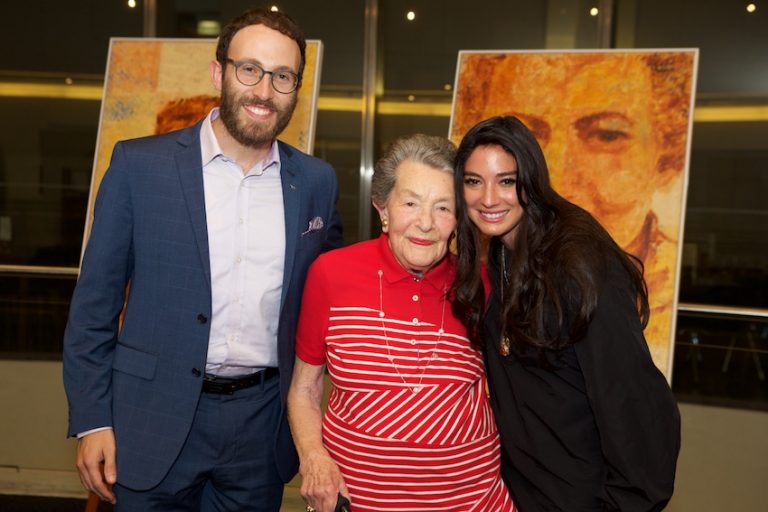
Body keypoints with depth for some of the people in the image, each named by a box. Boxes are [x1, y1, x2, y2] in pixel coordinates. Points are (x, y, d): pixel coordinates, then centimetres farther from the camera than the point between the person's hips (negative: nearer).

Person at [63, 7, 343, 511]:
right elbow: (95, 302, -2)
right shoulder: (139, 164, -5)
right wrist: (92, 420, -4)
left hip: (262, 424, 2)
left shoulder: (317, 181, 1)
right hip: (157, 418, -2)